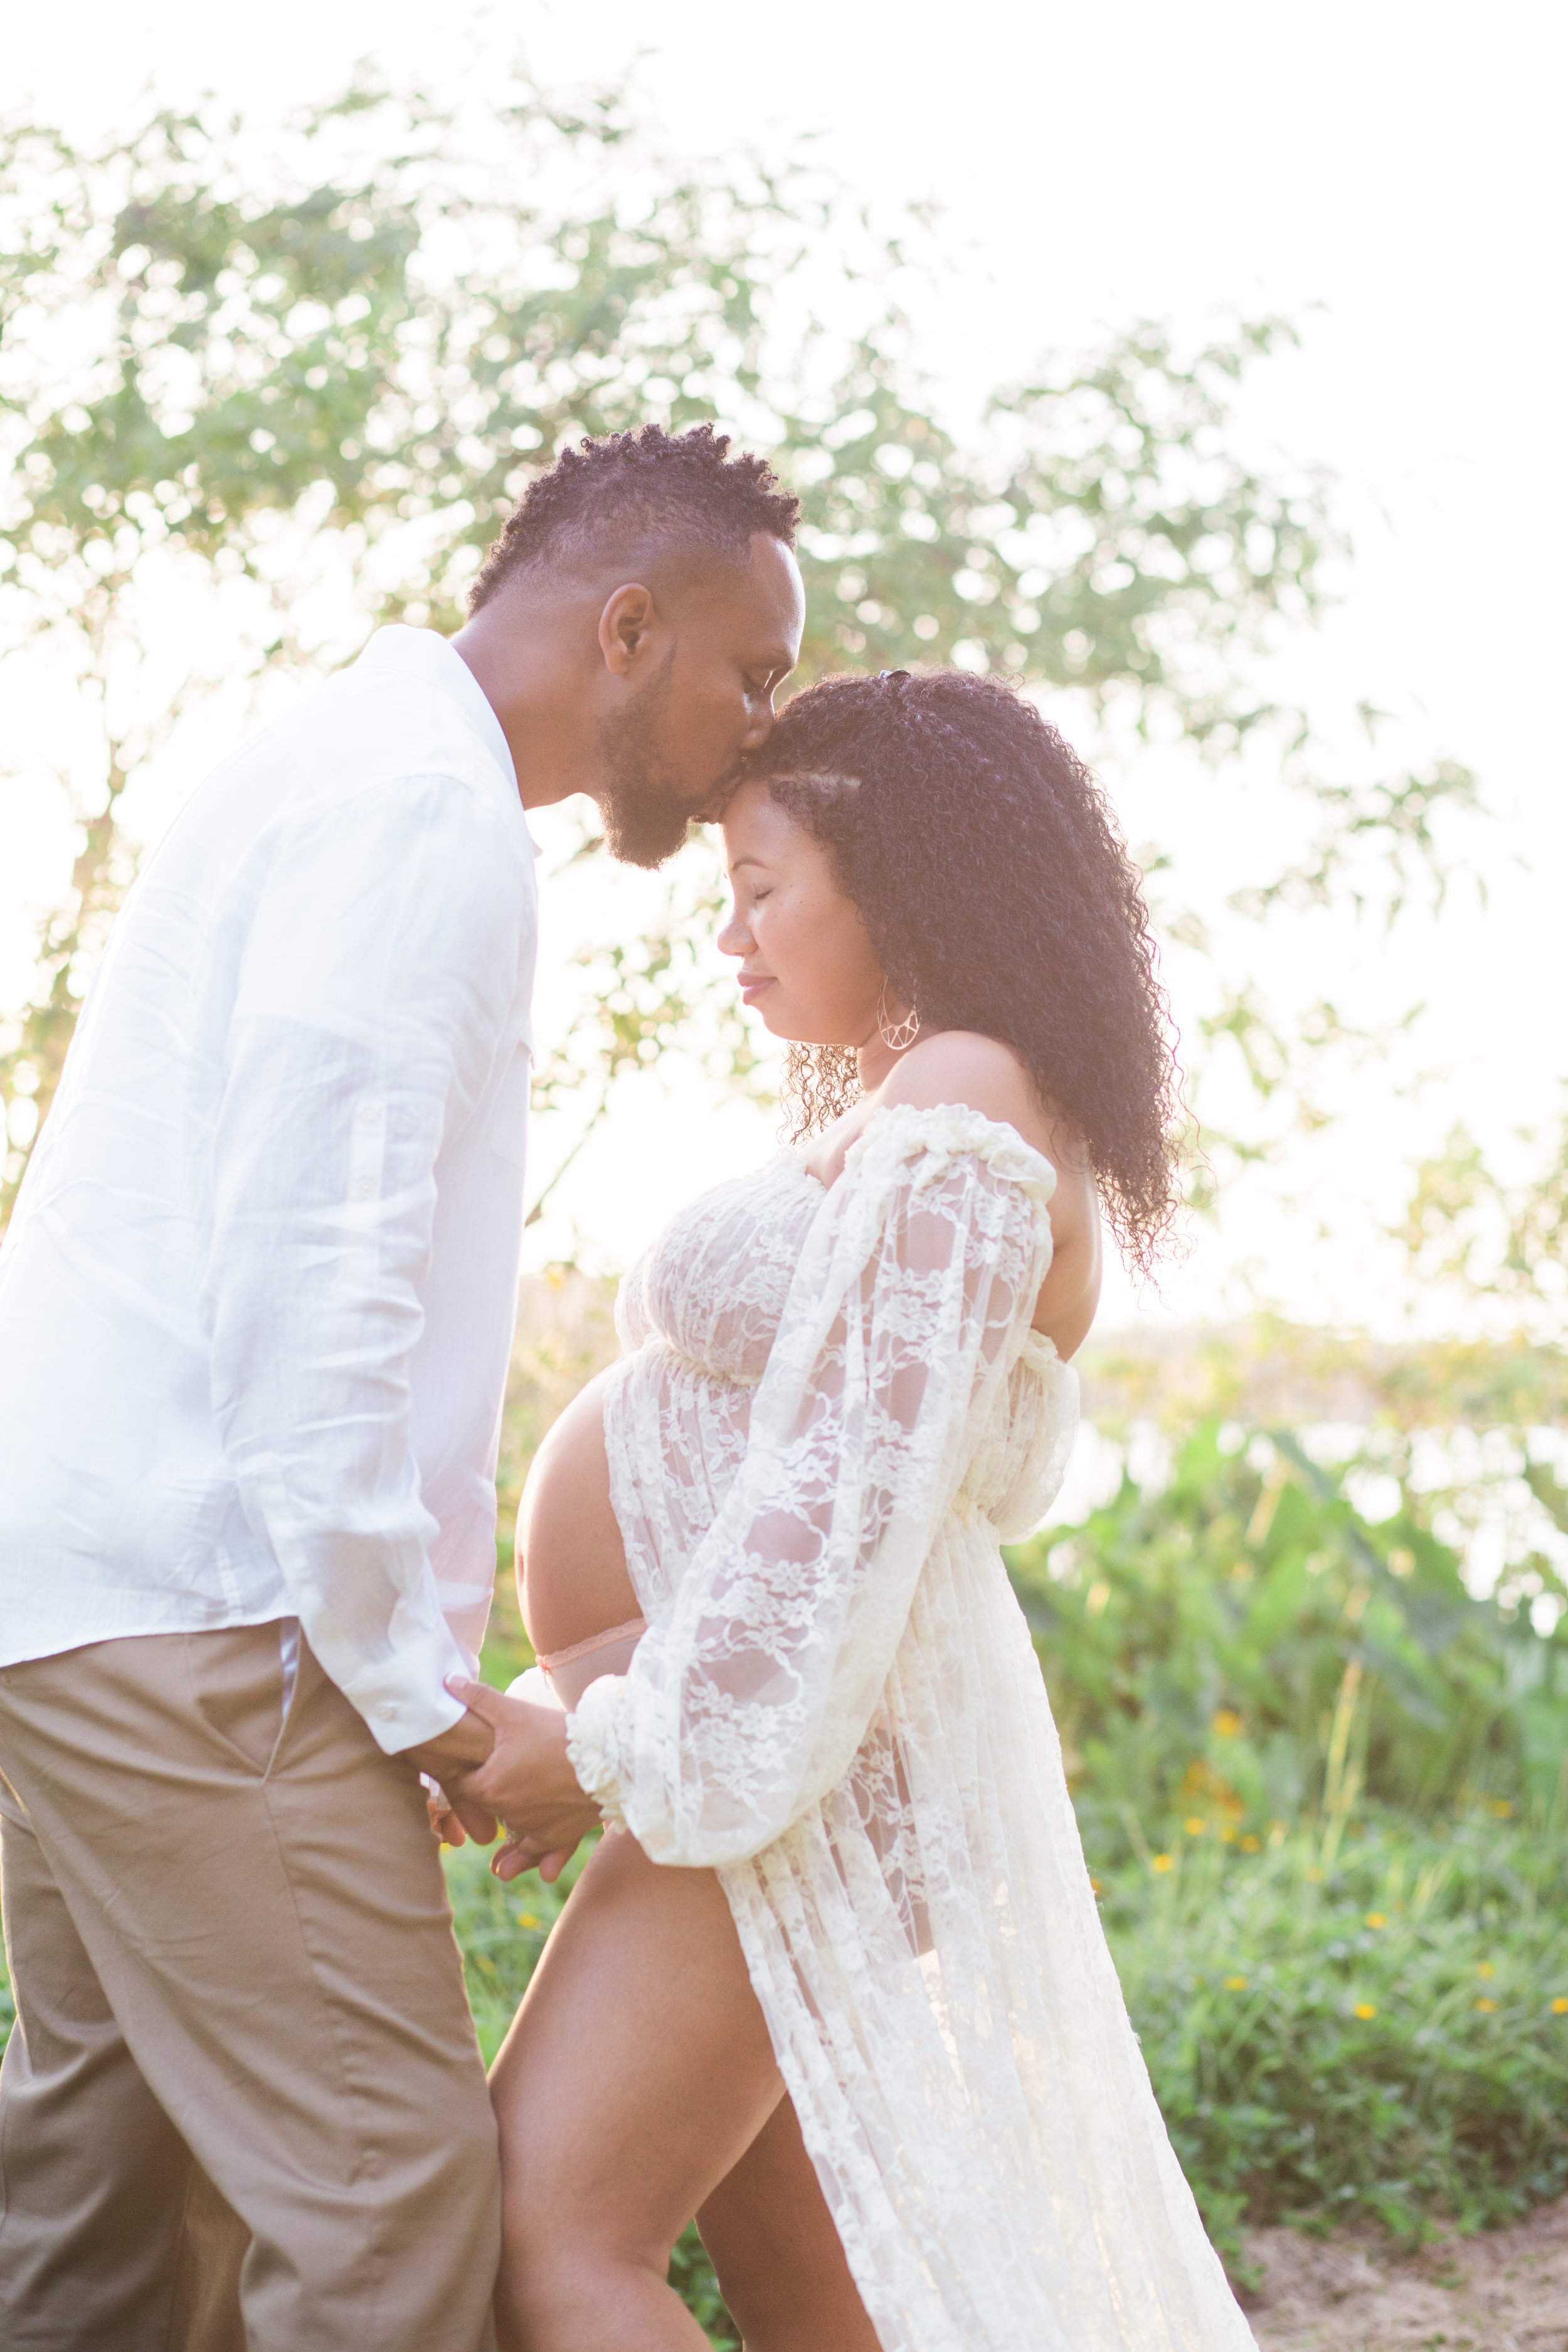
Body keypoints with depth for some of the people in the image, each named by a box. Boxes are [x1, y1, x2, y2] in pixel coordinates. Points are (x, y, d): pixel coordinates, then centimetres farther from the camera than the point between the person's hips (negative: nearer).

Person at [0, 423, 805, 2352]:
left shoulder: (358, 771, 20)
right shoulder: (424, 806, -13)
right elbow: (314, 1269, -21)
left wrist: (410, 1640, 19)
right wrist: (411, 1681, -15)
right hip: (190, 1607, -11)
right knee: (390, 2173, -8)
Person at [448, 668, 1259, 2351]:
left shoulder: (956, 1118, -14)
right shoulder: (912, 1114, 18)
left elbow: (851, 1489, -23)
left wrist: (618, 1752, -21)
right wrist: (613, 1733, 14)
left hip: (796, 1761, -11)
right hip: (798, 1753, 11)